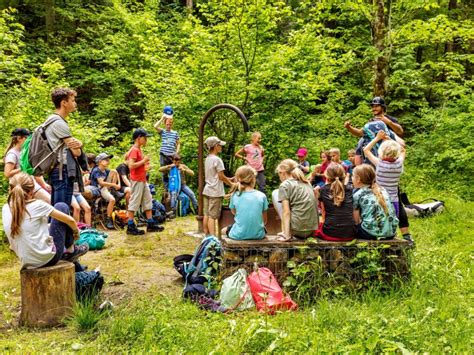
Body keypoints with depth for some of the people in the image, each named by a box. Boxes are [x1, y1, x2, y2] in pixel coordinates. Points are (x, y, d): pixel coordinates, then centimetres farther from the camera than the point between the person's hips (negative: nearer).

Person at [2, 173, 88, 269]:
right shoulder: (37, 205, -15)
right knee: (61, 207, 8)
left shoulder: (5, 209, -1)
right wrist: (76, 232, 14)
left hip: (27, 263, 6)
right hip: (48, 258, -5)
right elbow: (70, 220, -5)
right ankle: (71, 250, 21)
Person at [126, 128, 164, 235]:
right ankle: (131, 227, 2)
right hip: (137, 181, -10)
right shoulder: (134, 150, -14)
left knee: (147, 201, 12)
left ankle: (151, 224, 18)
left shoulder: (139, 150, 15)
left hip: (143, 180, 10)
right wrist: (143, 161, -19)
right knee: (134, 202, -4)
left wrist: (145, 163, 11)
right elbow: (131, 165, -25)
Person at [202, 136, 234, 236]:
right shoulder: (217, 159, -14)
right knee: (212, 216, -9)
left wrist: (228, 180, 16)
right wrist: (232, 184, 1)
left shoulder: (207, 159, 12)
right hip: (215, 191, -8)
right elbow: (221, 176, -11)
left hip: (207, 190, 8)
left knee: (207, 215, 10)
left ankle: (206, 236, 16)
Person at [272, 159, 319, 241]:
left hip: (297, 229, -7)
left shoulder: (285, 185, -3)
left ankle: (286, 232, 6)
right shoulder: (307, 183, 16)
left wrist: (286, 234, -15)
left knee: (275, 193, 10)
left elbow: (286, 212, -12)